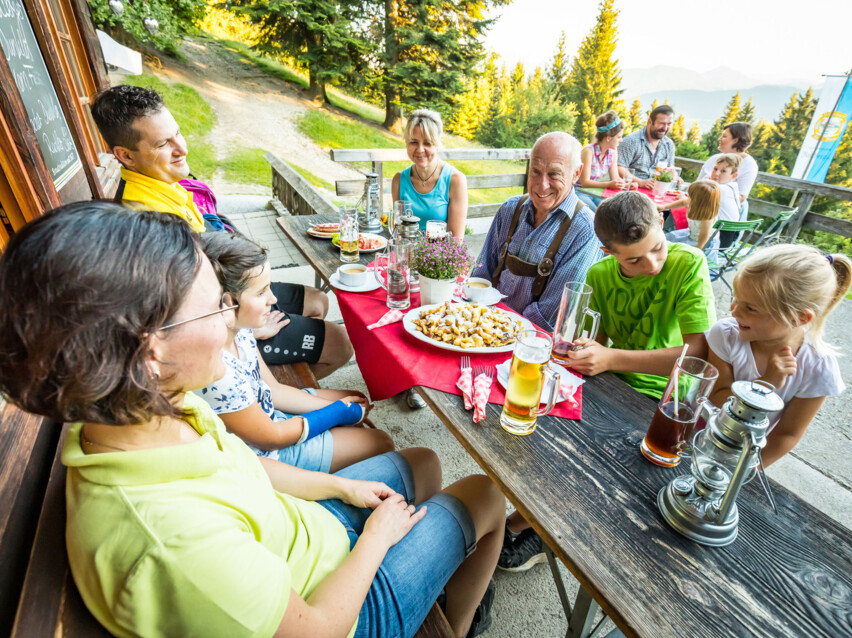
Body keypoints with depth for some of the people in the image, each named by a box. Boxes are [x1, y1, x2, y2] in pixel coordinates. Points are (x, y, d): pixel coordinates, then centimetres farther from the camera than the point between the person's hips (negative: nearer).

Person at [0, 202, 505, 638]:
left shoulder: (154, 412, -17)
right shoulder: (170, 542, -43)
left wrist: (344, 487, 3)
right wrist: (378, 535, -10)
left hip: (299, 526, 6)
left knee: (422, 464, 22)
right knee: (485, 495, 7)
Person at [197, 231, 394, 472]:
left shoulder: (237, 329, -11)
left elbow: (273, 389, 1)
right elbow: (270, 438, -23)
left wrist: (332, 405, -2)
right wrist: (337, 413, -12)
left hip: (265, 412, 8)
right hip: (264, 457, -8)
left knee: (356, 399, 19)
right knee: (381, 443, 0)